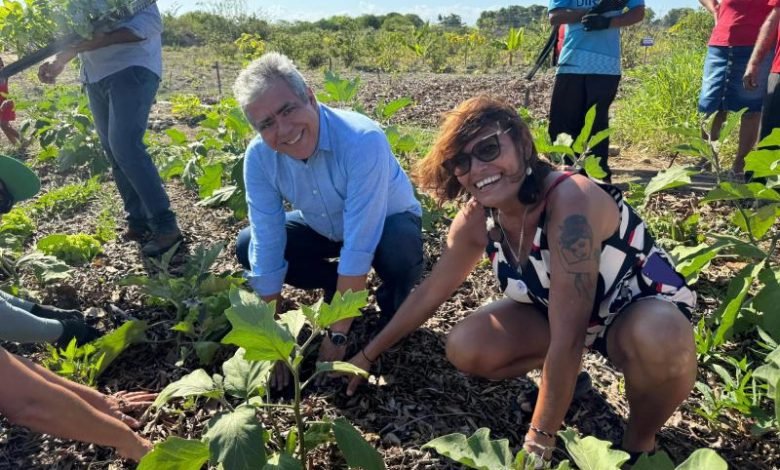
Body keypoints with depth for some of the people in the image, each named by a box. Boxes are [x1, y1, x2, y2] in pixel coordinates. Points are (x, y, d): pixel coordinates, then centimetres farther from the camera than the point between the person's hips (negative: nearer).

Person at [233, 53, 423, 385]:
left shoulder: (363, 140, -38)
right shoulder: (259, 156, -23)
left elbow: (359, 248, -39)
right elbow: (267, 247, -22)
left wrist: (336, 336, -34)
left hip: (386, 223, -4)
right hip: (324, 227, 5)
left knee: (401, 251, -37)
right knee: (249, 246, -12)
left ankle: (393, 311, -2)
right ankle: (340, 287, 8)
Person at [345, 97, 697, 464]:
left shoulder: (569, 203, -37)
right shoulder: (477, 219, -16)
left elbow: (568, 339, -36)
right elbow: (429, 293, -2)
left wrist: (539, 439, -30)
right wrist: (368, 354, 4)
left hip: (645, 305, -5)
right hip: (561, 312, 6)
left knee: (661, 342, -40)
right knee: (465, 349, -12)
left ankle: (640, 440, -7)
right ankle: (562, 374, 15)